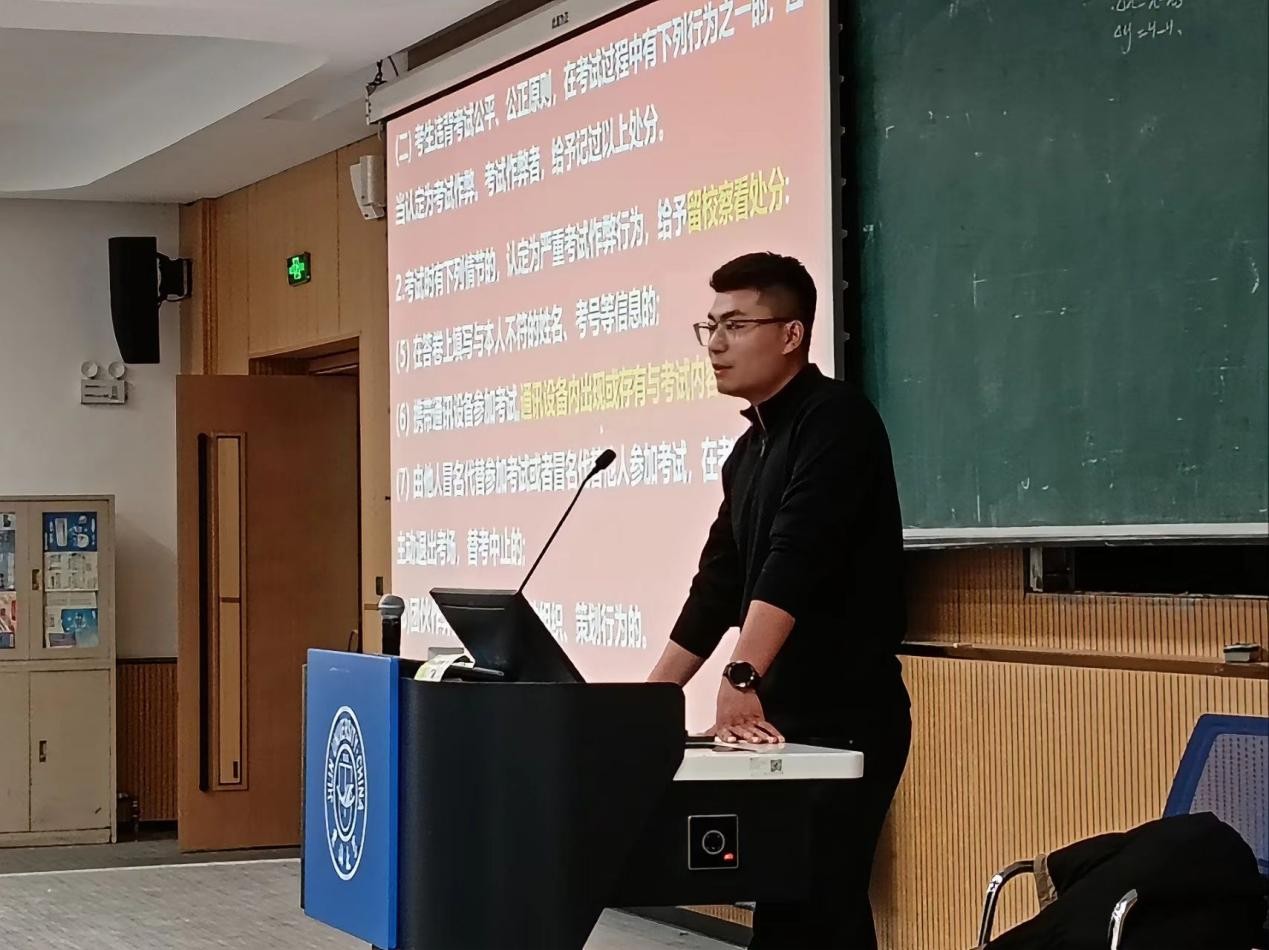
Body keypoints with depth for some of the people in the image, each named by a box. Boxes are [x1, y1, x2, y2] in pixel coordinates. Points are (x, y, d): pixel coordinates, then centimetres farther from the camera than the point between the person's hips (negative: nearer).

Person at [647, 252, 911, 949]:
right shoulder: (748, 452, 17)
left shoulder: (835, 420, -10)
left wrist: (743, 678, -32)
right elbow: (718, 585, 20)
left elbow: (796, 556, -22)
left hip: (843, 719, -9)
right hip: (782, 717, 9)